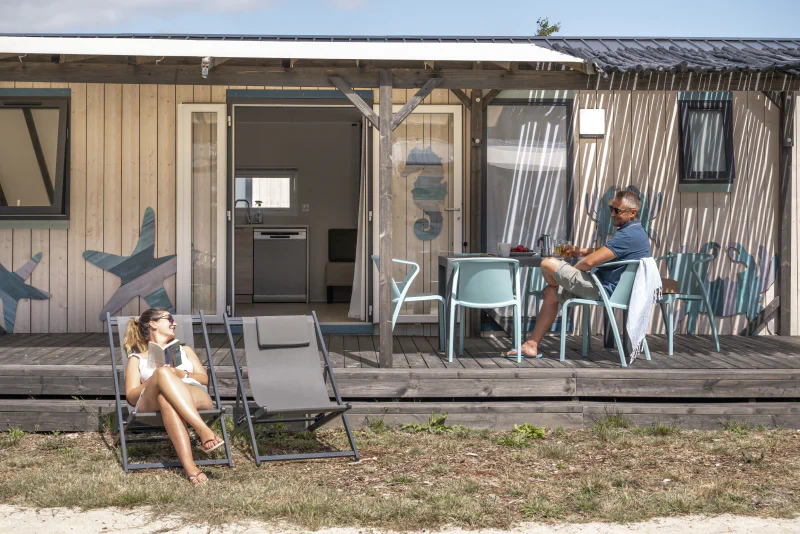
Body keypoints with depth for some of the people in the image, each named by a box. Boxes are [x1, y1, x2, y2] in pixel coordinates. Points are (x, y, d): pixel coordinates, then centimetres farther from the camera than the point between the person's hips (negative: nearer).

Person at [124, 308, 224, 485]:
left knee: (167, 399, -39)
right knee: (163, 372, -38)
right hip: (150, 403, -1)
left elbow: (204, 379, 24)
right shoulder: (137, 359, 31)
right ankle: (203, 430, -55)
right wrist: (154, 380, -2)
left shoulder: (185, 350, 40)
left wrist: (182, 374, 3)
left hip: (195, 397, 1)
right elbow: (131, 397, 15)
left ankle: (189, 466, -59)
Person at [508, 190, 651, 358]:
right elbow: (602, 252, 28)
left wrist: (572, 270, -2)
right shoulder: (637, 232, 16)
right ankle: (531, 345, 16)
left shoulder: (628, 235, -20)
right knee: (551, 292, 17)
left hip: (603, 290, -11)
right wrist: (578, 251, 10)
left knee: (548, 264, -11)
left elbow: (590, 262, -23)